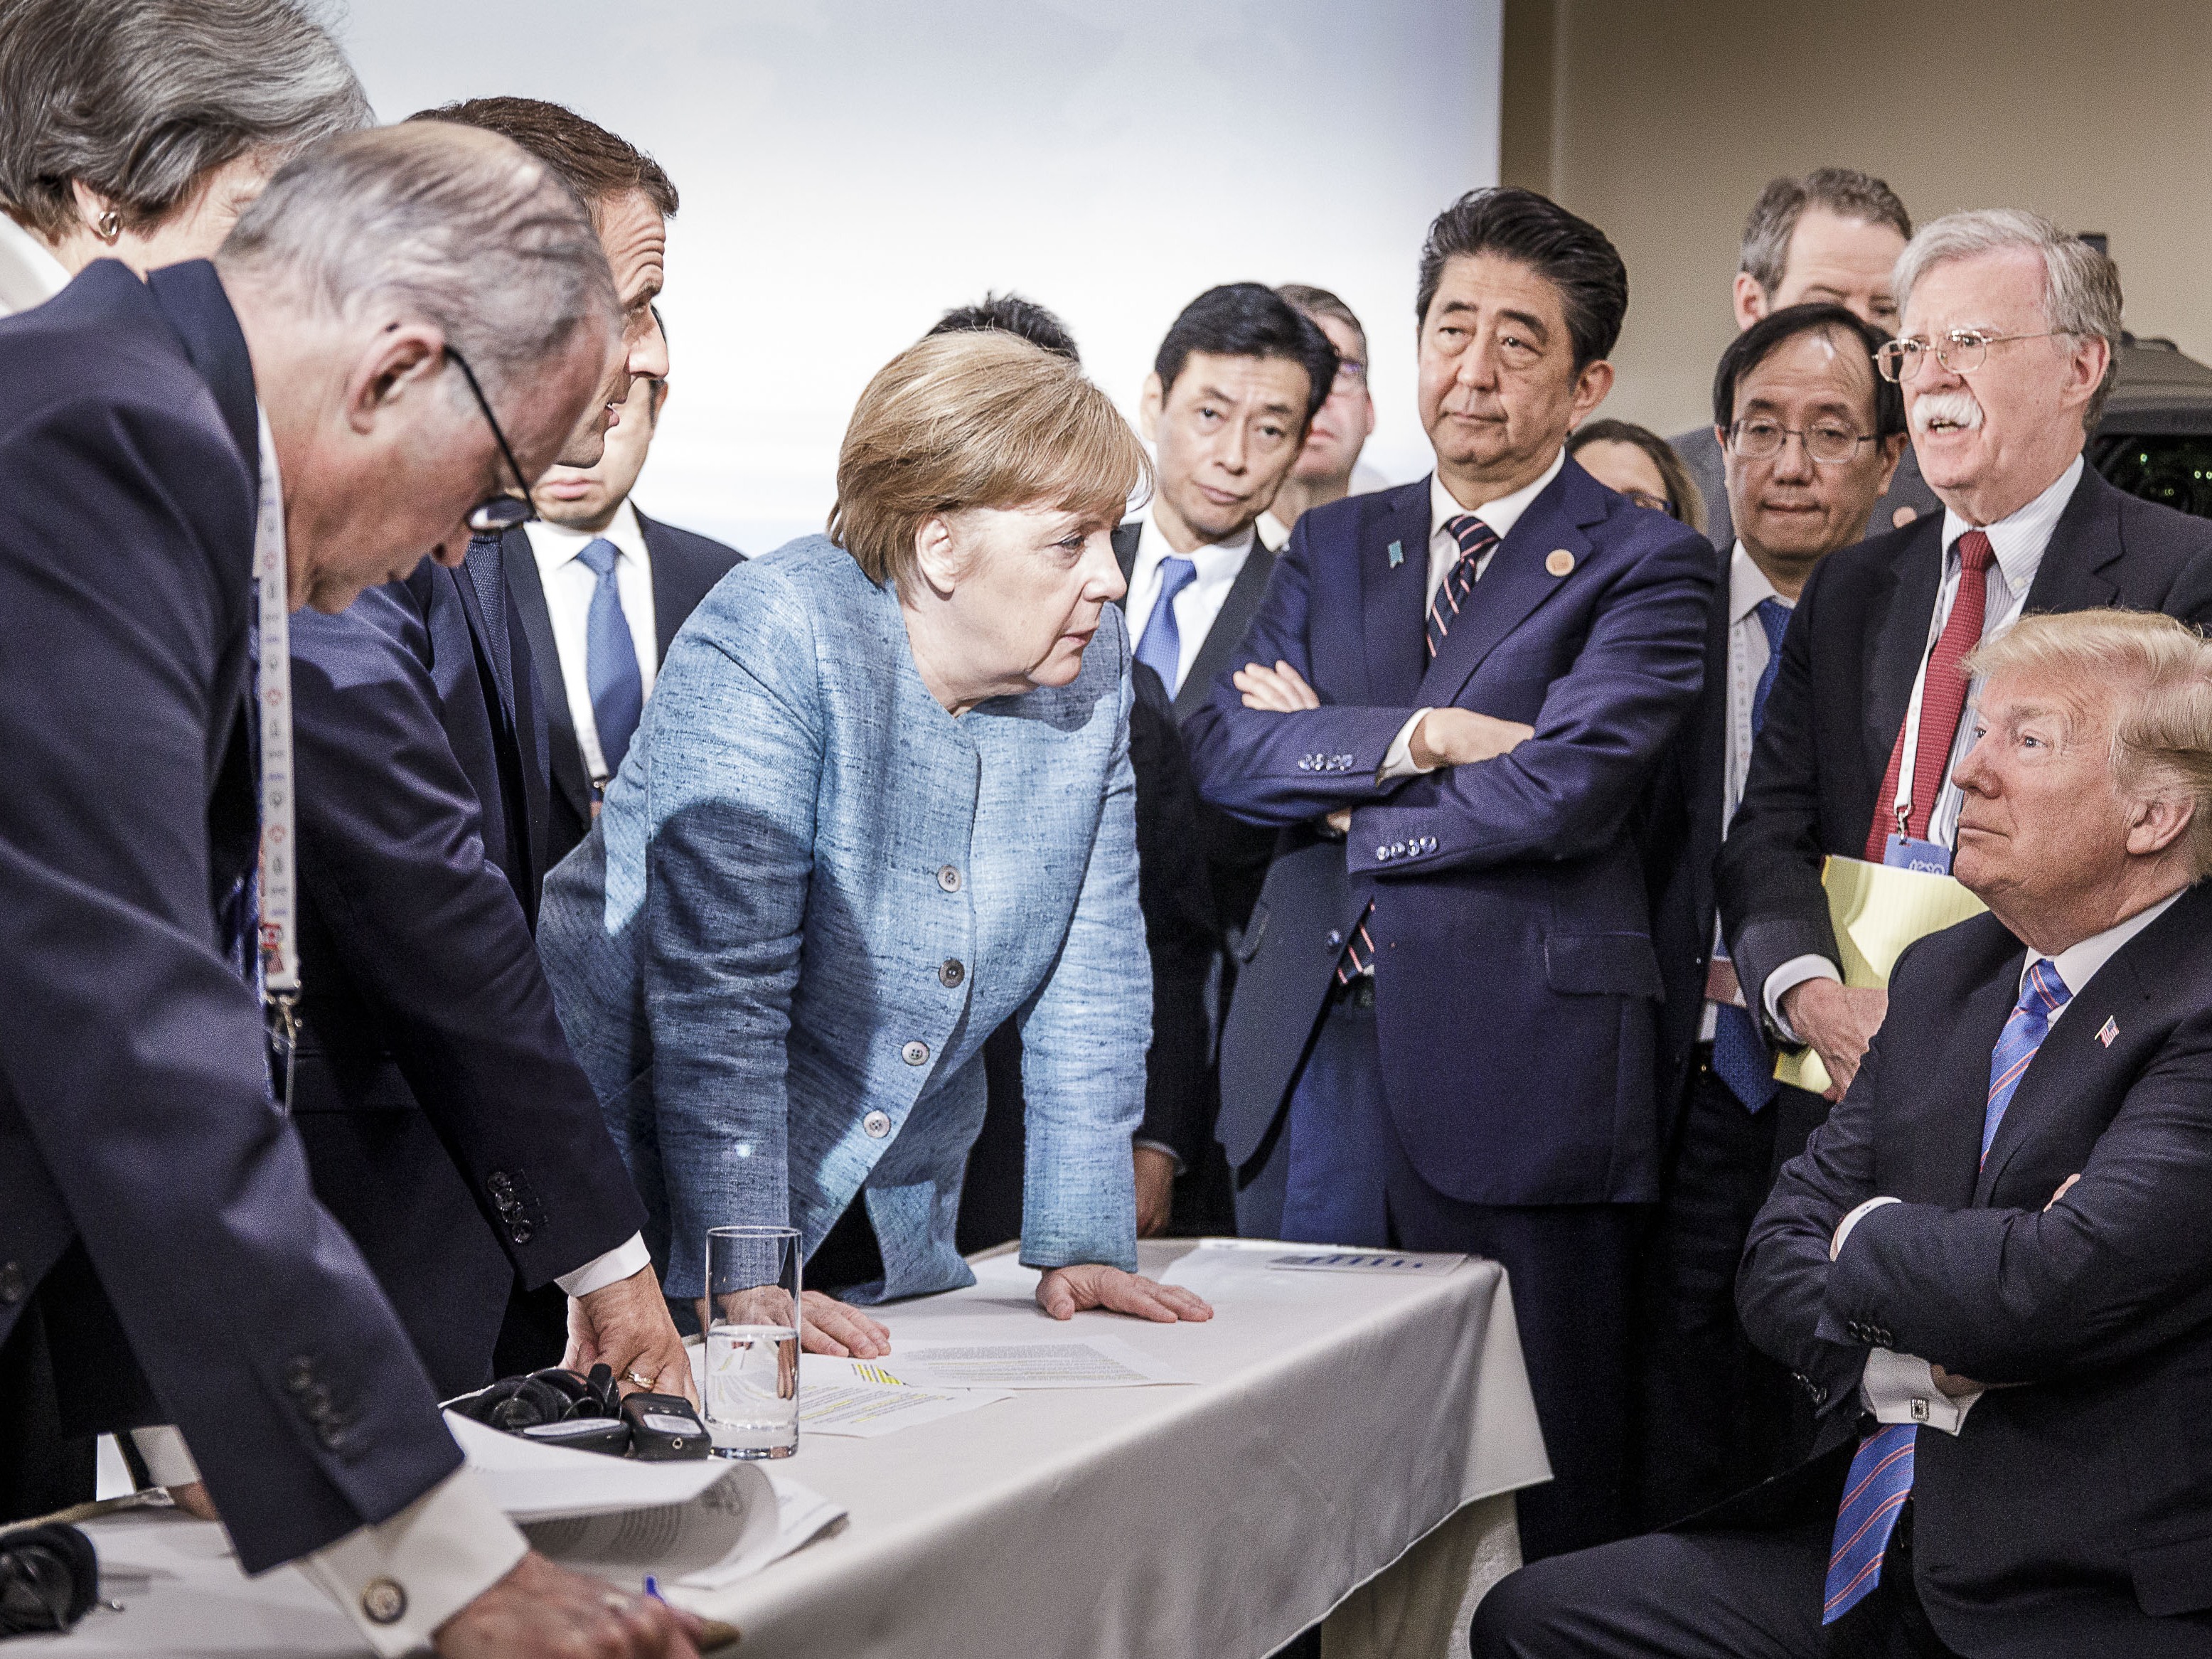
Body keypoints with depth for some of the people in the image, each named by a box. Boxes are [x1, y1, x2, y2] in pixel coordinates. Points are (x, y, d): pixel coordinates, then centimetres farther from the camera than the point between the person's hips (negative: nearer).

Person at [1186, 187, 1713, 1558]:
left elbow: (1562, 790, -14)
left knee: (1533, 1514, 1)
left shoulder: (1648, 568, 0)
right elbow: (1224, 746, 3)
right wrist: (1415, 738, -12)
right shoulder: (1336, 545, 16)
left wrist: (1332, 791, -4)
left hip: (1513, 1069, -4)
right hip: (1311, 1055, 5)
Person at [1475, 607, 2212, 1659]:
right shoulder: (1945, 973, 15)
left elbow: (2058, 1282, -25)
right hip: (1870, 1546, 8)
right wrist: (1914, 1366, -10)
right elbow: (1782, 1251, 11)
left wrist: (1868, 1238, -4)